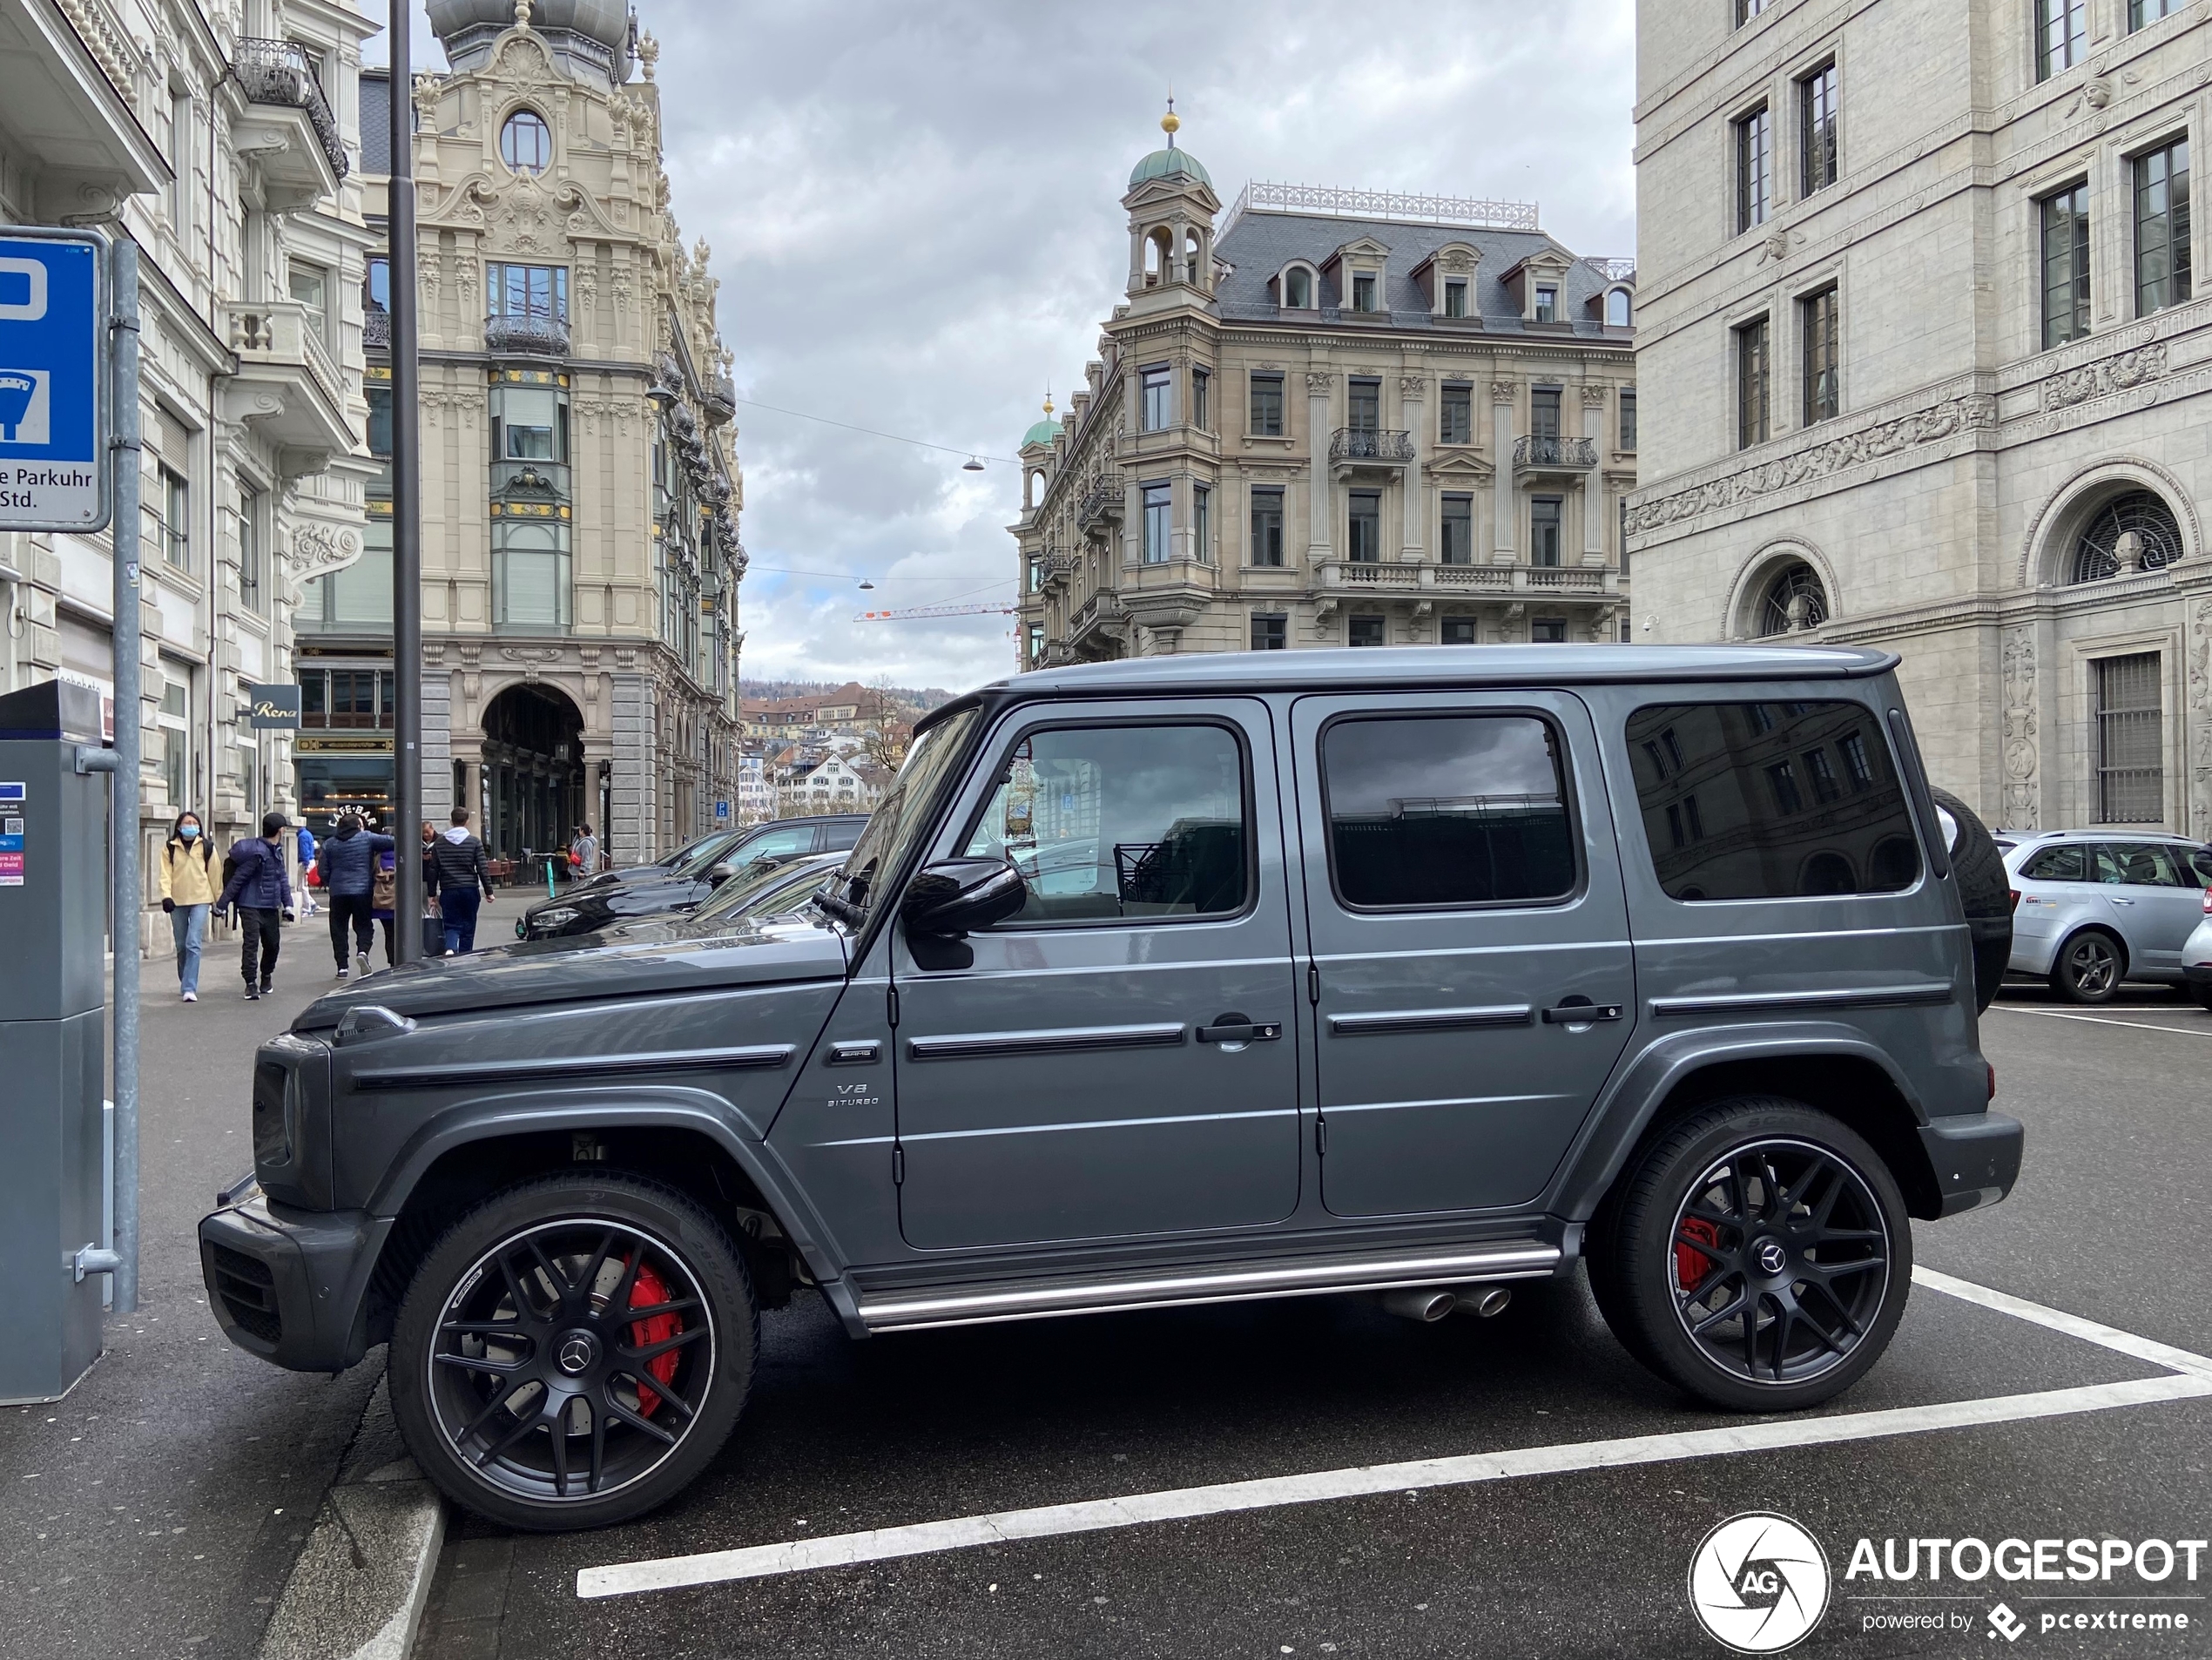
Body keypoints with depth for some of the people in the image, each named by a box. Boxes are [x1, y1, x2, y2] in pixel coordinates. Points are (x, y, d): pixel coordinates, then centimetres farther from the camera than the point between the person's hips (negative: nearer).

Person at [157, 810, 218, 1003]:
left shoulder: (207, 847, 4)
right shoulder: (170, 848, 4)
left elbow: (214, 874, 7)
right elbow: (166, 874, -1)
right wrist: (166, 895, -15)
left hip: (200, 900, -2)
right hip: (177, 902, 2)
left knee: (193, 944, -13)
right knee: (181, 946, 12)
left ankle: (190, 988, -16)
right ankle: (185, 983, 29)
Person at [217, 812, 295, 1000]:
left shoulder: (277, 851, 9)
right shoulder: (258, 853, -19)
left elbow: (282, 878, 15)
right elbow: (237, 879, -16)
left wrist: (287, 904, 9)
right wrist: (221, 904, -14)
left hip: (270, 907, 8)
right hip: (250, 906, -8)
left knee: (272, 943, 13)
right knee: (251, 943, -11)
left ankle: (266, 977, 33)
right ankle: (251, 984, -6)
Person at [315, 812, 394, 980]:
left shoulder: (329, 844, 8)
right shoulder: (367, 838, -1)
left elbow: (323, 870, 8)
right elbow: (392, 842, -12)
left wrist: (328, 884, 25)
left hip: (338, 892, 2)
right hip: (363, 890, -2)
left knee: (338, 928, 9)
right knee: (364, 925, 8)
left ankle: (342, 966, 5)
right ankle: (362, 951, -20)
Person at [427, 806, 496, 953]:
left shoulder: (439, 843, 6)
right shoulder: (474, 842, -2)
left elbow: (433, 870, 7)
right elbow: (483, 869, -5)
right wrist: (488, 891, 2)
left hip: (448, 891, 1)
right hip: (470, 890, -1)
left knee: (452, 926, 4)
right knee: (468, 927, 9)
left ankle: (450, 949, -25)